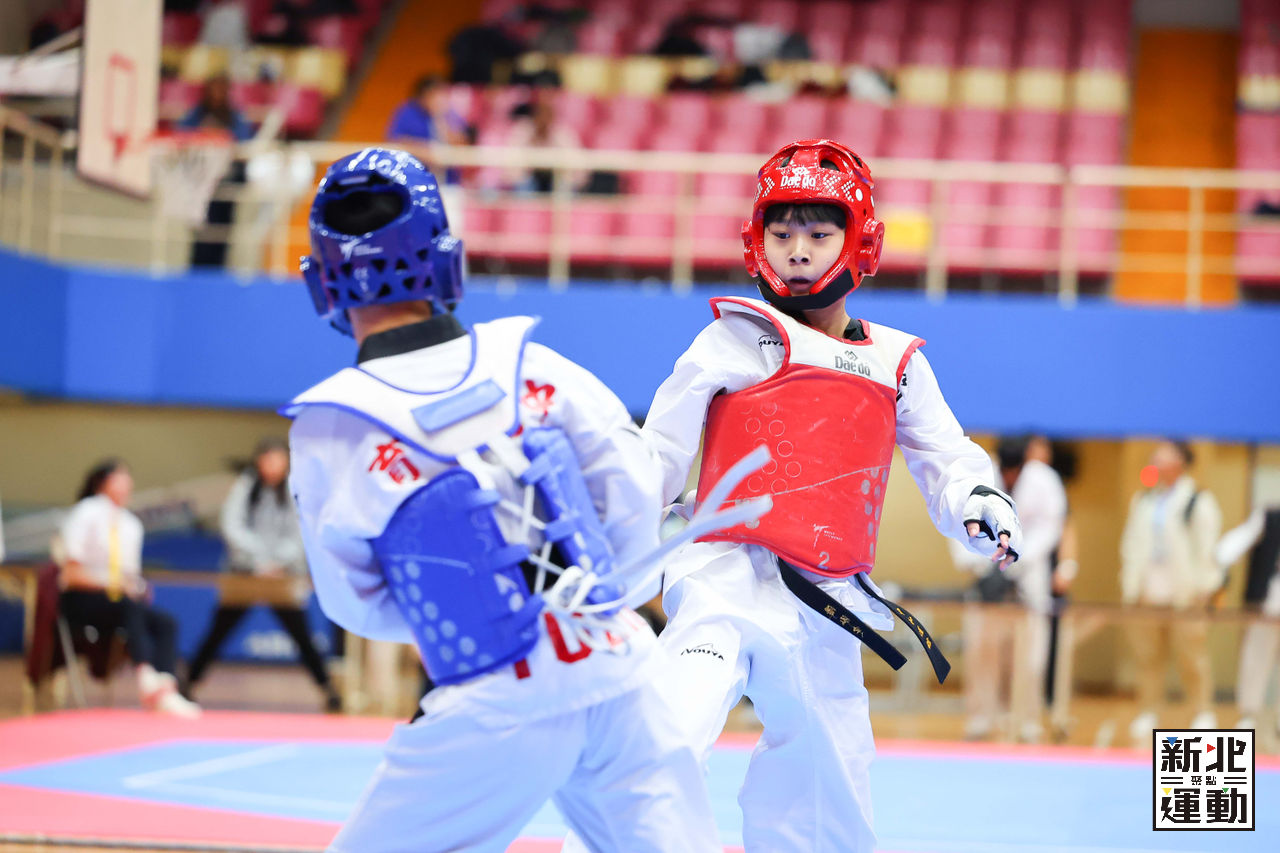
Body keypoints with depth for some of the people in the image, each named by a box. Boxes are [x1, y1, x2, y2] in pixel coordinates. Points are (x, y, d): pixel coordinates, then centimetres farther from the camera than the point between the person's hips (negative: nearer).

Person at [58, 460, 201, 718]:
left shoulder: (131, 525, 14)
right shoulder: (86, 514, -5)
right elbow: (71, 574, -10)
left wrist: (136, 587, -7)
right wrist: (111, 583, -20)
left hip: (117, 595, 7)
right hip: (80, 601, -7)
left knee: (166, 623, -20)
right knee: (128, 607, -37)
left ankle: (165, 694, -40)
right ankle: (146, 676, -56)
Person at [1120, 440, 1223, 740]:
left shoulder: (1199, 502, -2)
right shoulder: (1142, 501, 15)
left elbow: (1207, 547, -4)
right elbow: (1131, 544, 19)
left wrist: (1203, 588, -9)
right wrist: (1129, 585, 12)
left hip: (1184, 594, -5)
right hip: (1147, 596, 5)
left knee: (1191, 656, -4)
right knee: (1147, 657, 6)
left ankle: (1203, 715, 6)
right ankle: (1147, 715, 14)